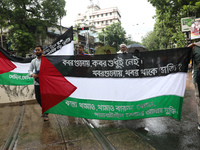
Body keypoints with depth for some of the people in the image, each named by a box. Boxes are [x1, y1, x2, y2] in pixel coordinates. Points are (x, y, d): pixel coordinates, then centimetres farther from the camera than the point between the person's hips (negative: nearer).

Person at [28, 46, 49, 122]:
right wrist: (32, 74, -10)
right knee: (38, 98, 10)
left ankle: (46, 114, 14)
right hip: (37, 82, 5)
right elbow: (30, 70, 12)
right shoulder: (33, 61, 10)